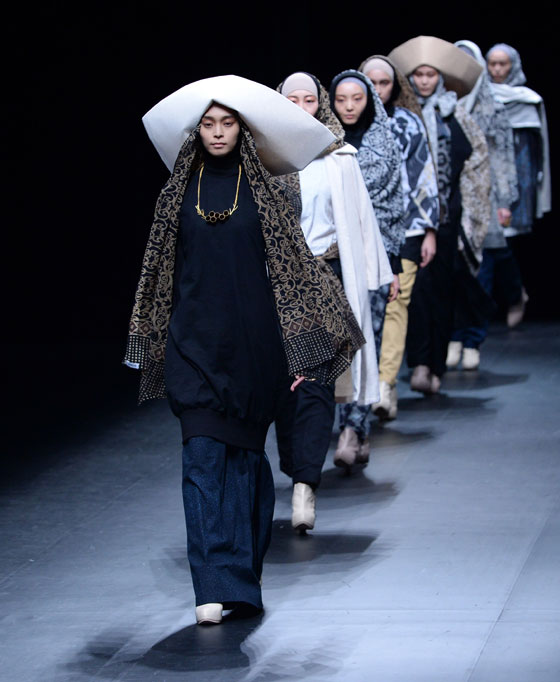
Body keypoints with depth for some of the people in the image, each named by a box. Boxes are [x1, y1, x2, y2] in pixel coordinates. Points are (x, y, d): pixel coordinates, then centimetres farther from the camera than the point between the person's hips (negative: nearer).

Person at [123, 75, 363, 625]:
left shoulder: (263, 188, 2)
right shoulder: (179, 190, 7)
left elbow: (293, 262, 0)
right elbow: (161, 270, 12)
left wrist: (297, 345, -6)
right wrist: (153, 343, 12)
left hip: (251, 342, -1)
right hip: (194, 342, 1)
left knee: (244, 454, 8)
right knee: (202, 456, -8)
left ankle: (243, 568, 24)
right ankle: (214, 587, -11)